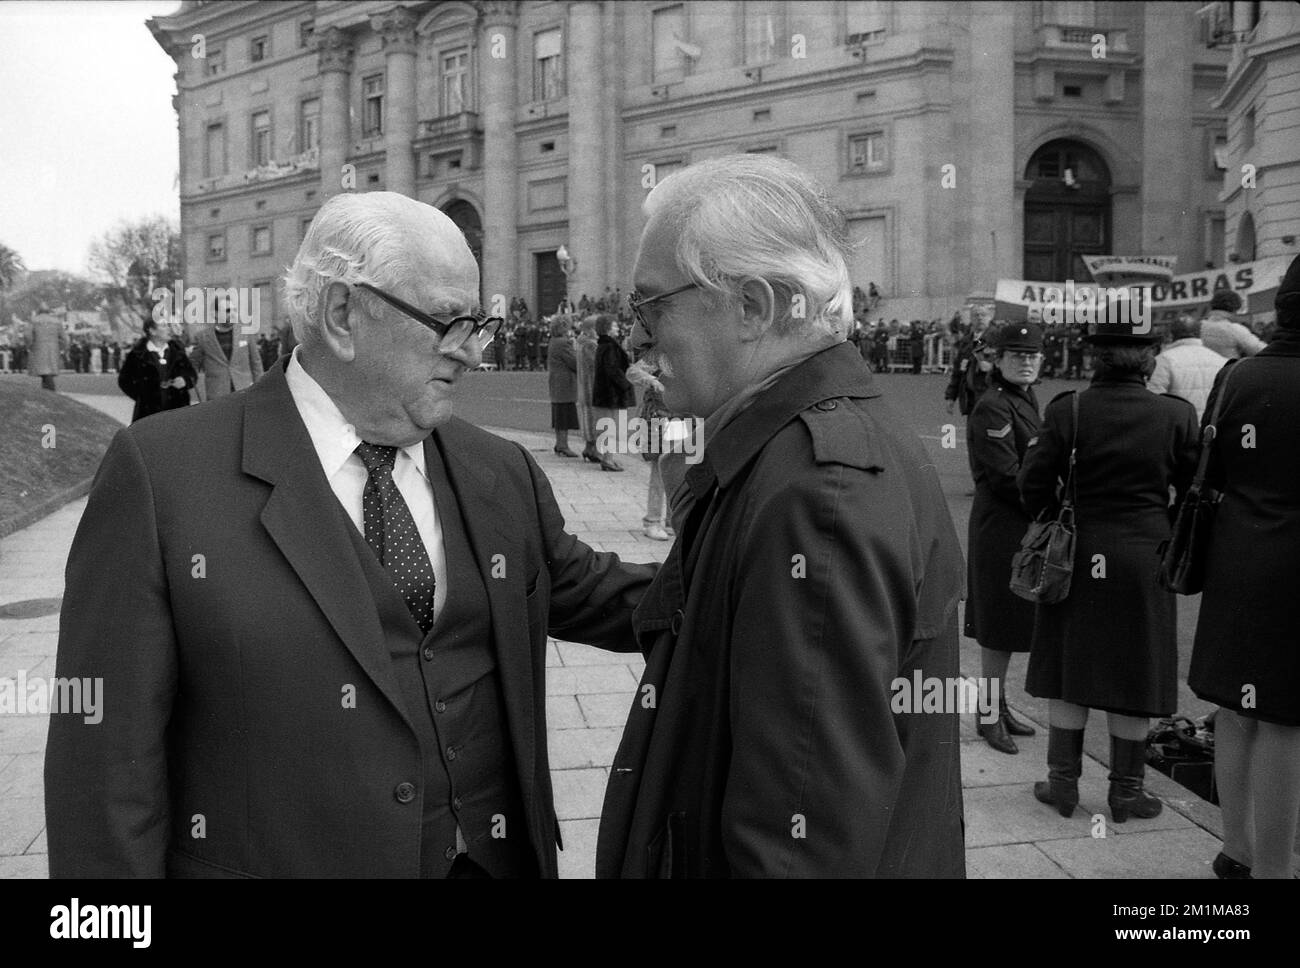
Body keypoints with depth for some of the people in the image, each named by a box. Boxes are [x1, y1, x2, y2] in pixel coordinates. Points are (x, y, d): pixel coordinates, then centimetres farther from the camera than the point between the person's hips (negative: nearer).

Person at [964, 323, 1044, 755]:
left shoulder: (1026, 400, 13)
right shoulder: (992, 408, -17)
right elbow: (1006, 477, -20)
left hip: (1022, 525, 9)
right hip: (1000, 528, -9)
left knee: (1007, 624, 17)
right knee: (999, 626, 0)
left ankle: (998, 706, 29)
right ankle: (989, 714, 12)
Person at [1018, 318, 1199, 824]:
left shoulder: (1067, 410, -9)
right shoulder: (1176, 415, -8)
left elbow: (1034, 484, -7)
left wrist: (1051, 522, 12)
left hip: (1078, 555, 1)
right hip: (1144, 559, 0)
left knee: (1070, 669, 12)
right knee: (1134, 677, 10)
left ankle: (1063, 781, 20)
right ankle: (1125, 789, 21)